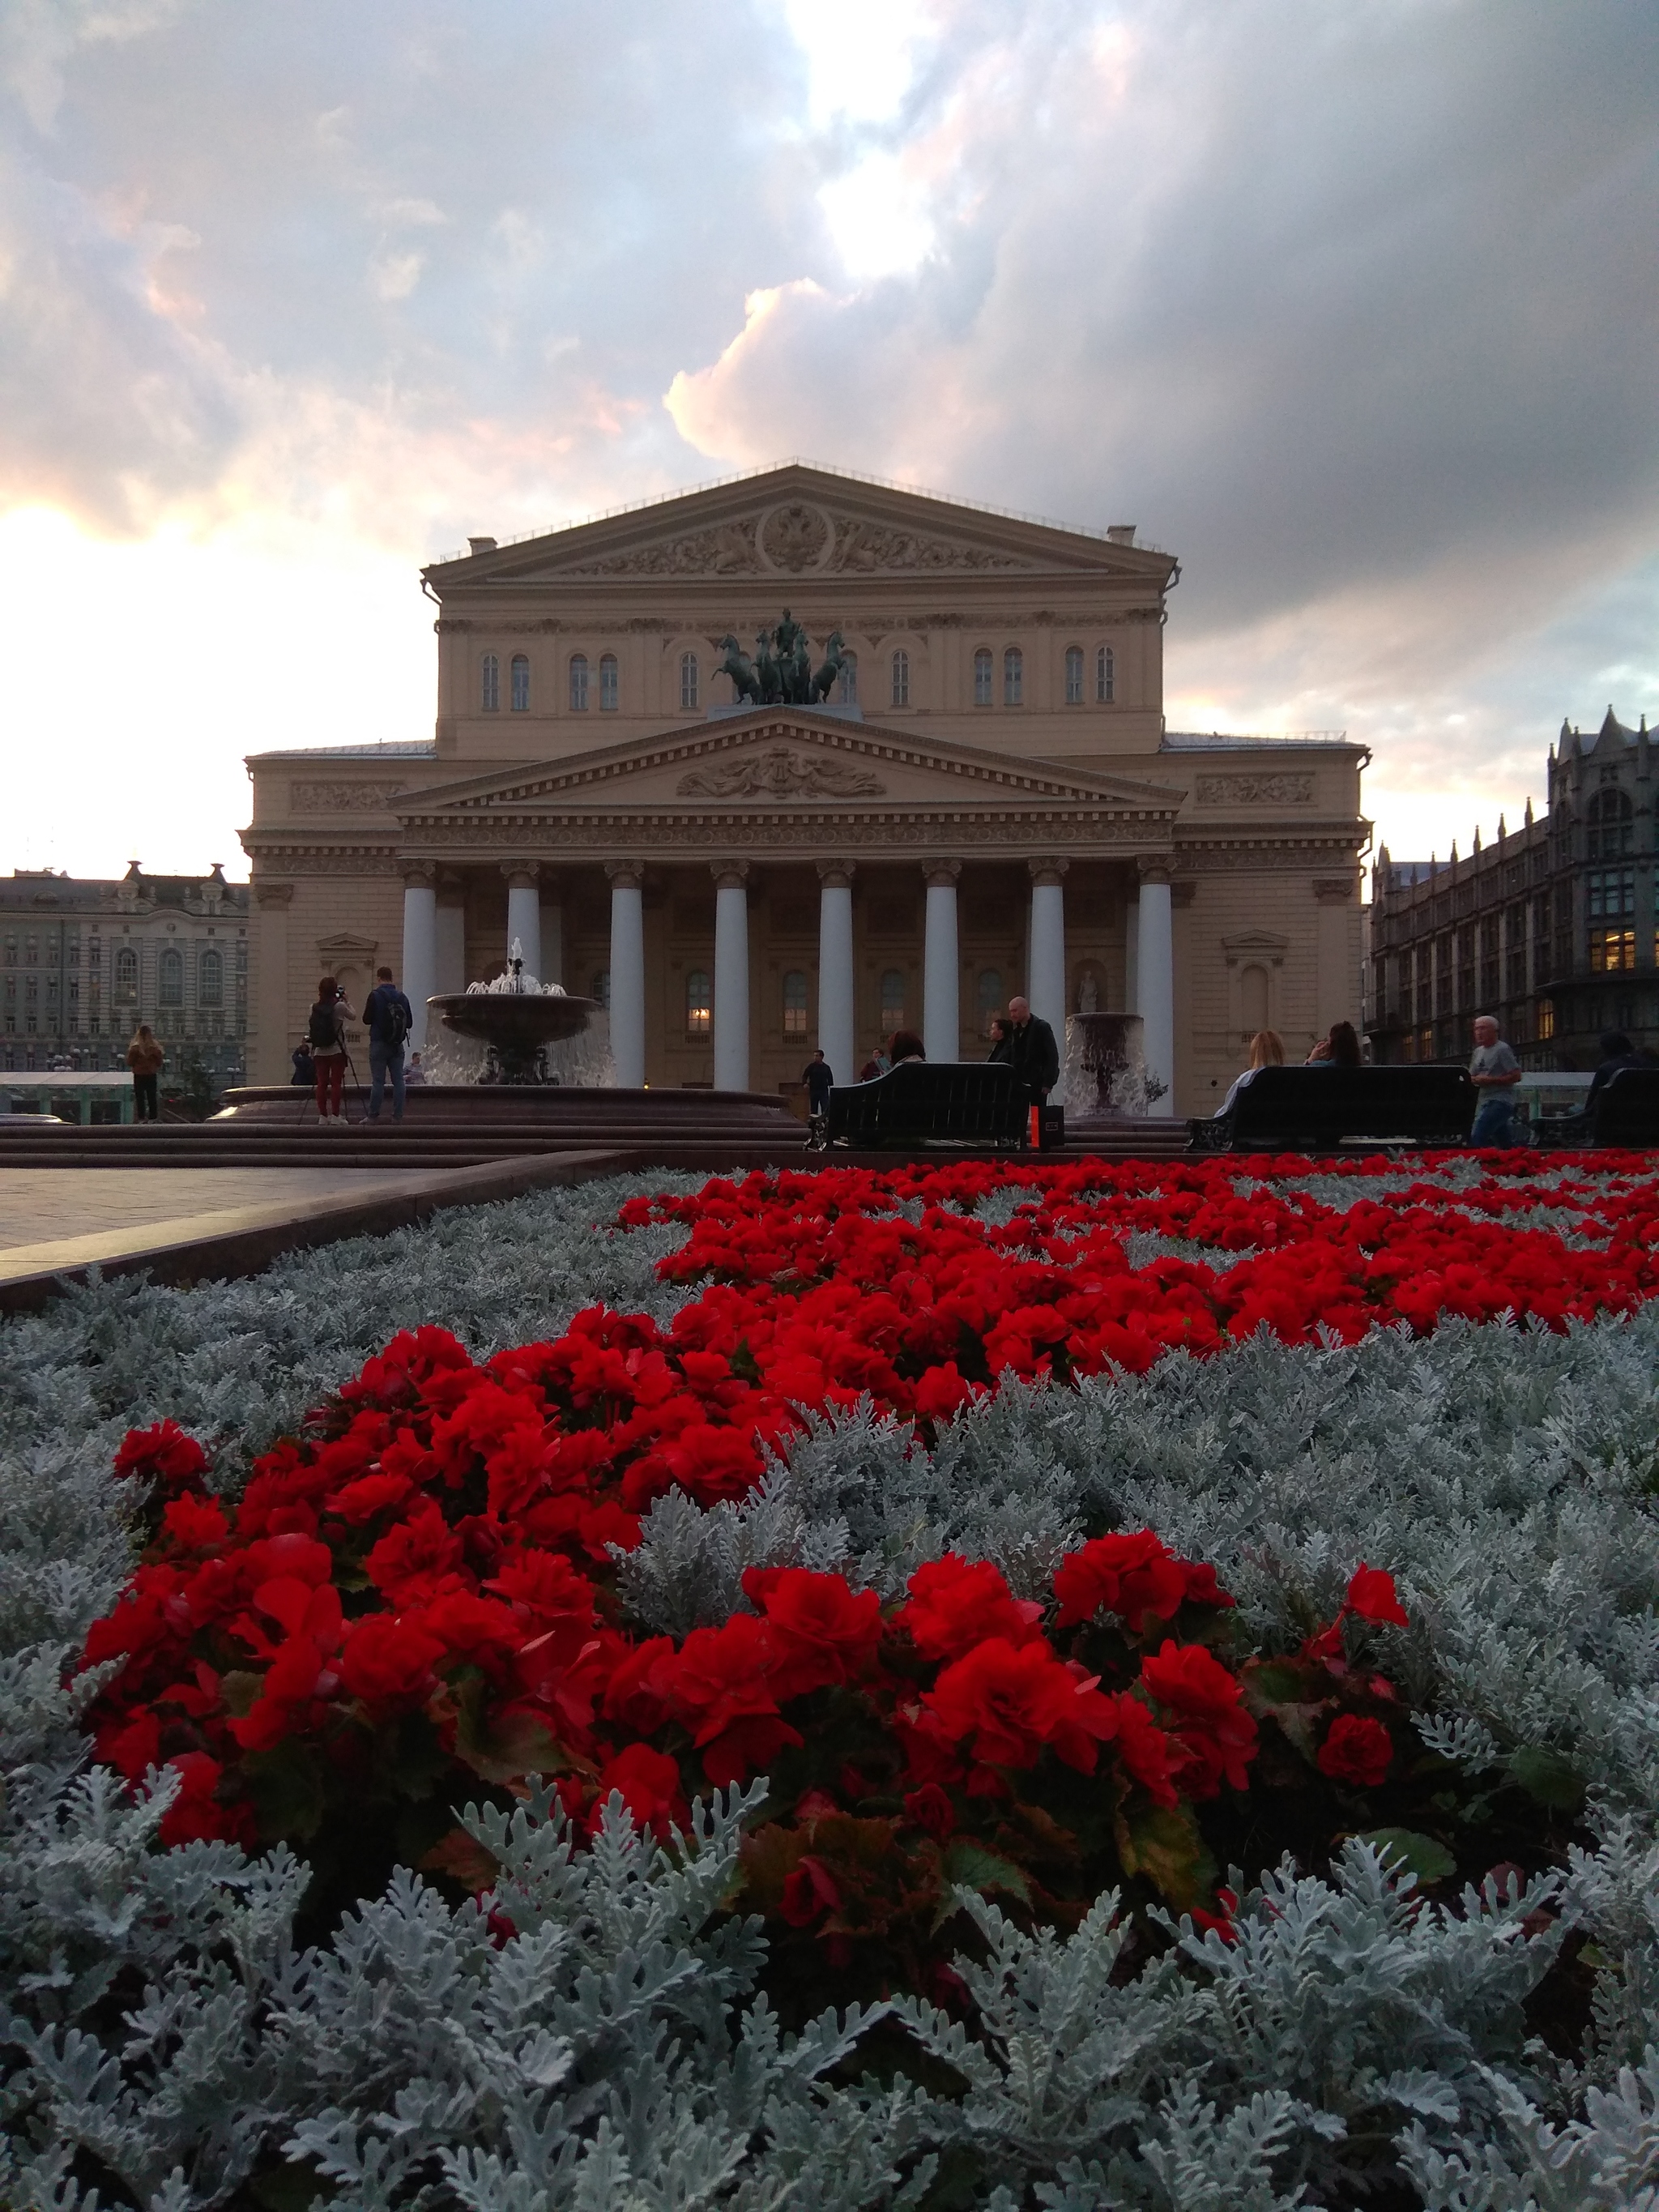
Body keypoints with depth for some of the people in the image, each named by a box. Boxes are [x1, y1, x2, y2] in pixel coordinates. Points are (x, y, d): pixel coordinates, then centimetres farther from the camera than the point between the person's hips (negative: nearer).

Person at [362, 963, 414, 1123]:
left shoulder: (375, 996, -7)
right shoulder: (402, 997, 4)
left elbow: (366, 1020, -6)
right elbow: (409, 1023, 7)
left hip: (379, 1044, -3)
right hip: (397, 1045, 3)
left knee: (378, 1081, -2)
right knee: (398, 1080, 4)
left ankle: (373, 1116, -1)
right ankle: (398, 1115, 4)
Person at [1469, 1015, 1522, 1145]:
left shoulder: (1502, 1049, -8)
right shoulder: (1478, 1051, 17)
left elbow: (1516, 1076, -14)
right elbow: (1472, 1076, 22)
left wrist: (1490, 1080, -17)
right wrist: (1474, 1080, -2)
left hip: (1500, 1101, -9)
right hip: (1485, 1102, 9)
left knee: (1477, 1138, -20)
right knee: (1506, 1143, 12)